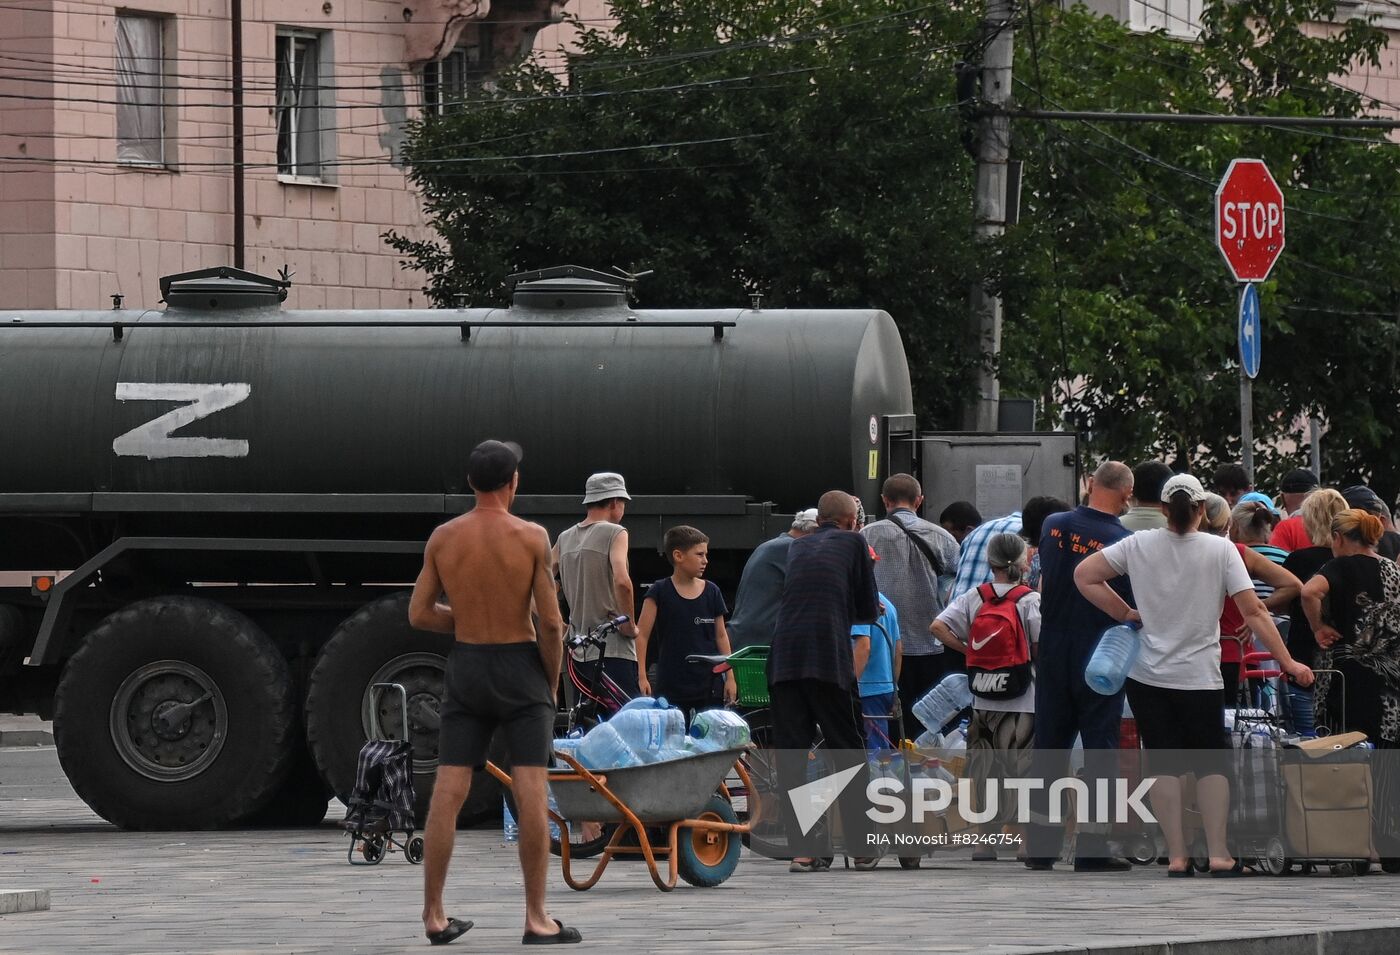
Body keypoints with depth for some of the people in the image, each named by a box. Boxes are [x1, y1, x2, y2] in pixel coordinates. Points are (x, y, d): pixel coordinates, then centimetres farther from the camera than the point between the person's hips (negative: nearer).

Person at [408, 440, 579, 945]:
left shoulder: (443, 537, -2)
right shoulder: (532, 537, -12)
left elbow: (419, 614, 1)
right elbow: (551, 622, -12)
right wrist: (551, 683, 3)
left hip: (466, 668, 3)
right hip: (520, 669, -3)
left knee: (448, 794, 3)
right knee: (530, 793, -2)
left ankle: (434, 917, 3)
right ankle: (537, 919, -4)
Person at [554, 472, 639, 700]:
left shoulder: (565, 539, 14)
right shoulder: (614, 533, -7)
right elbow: (621, 581, -22)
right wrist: (629, 625, -11)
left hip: (577, 652, 7)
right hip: (613, 651, -7)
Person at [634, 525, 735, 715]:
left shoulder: (711, 592, 6)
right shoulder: (660, 592, -3)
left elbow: (721, 636, 12)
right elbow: (641, 636, -5)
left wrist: (730, 677, 8)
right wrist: (641, 676, -13)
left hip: (709, 686, 3)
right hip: (671, 688, -3)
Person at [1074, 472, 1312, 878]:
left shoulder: (1139, 545, -2)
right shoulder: (1221, 550, -7)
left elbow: (1084, 575, -2)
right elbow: (1253, 611, -9)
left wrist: (1126, 613, 4)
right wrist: (1287, 662, -4)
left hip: (1148, 677, 1)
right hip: (1200, 678, -1)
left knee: (1164, 766, 5)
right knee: (1212, 763, 8)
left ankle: (1176, 856, 2)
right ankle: (1218, 854, 1)